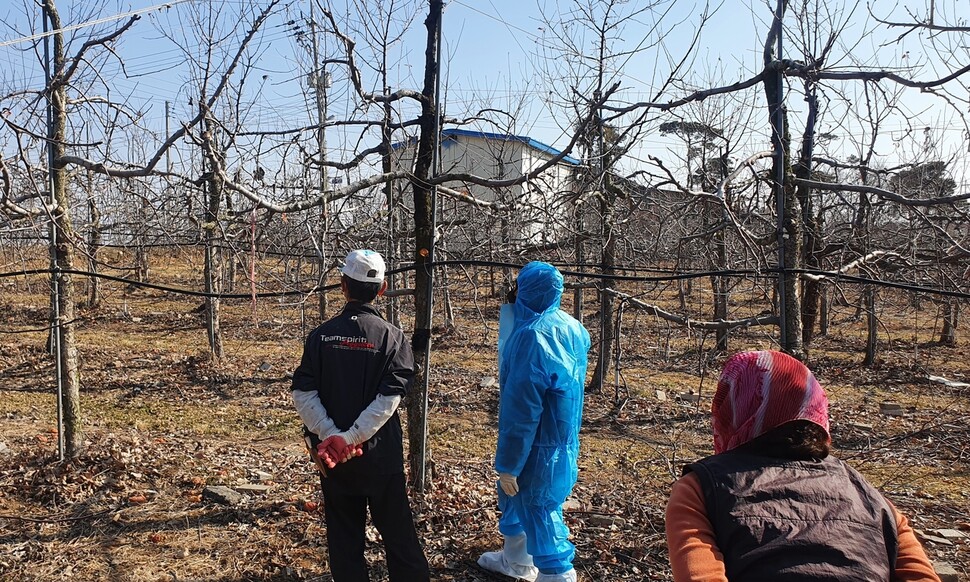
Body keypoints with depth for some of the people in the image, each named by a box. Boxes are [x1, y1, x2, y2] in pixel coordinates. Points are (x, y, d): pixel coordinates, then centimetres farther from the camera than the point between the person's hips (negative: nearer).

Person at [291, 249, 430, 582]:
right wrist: (348, 438, -16)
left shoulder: (321, 335, -3)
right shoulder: (391, 337, -8)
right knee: (398, 533, 9)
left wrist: (331, 436, -13)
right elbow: (389, 399, -17)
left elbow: (303, 394, -9)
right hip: (380, 454, -1)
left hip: (331, 456, 2)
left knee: (344, 536, 14)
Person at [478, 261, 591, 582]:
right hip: (564, 438, 9)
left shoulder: (531, 336, -25)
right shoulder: (572, 328, 0)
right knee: (515, 495, 26)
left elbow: (521, 408, -24)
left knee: (538, 510, 5)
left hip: (539, 445, -9)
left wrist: (508, 463, -17)